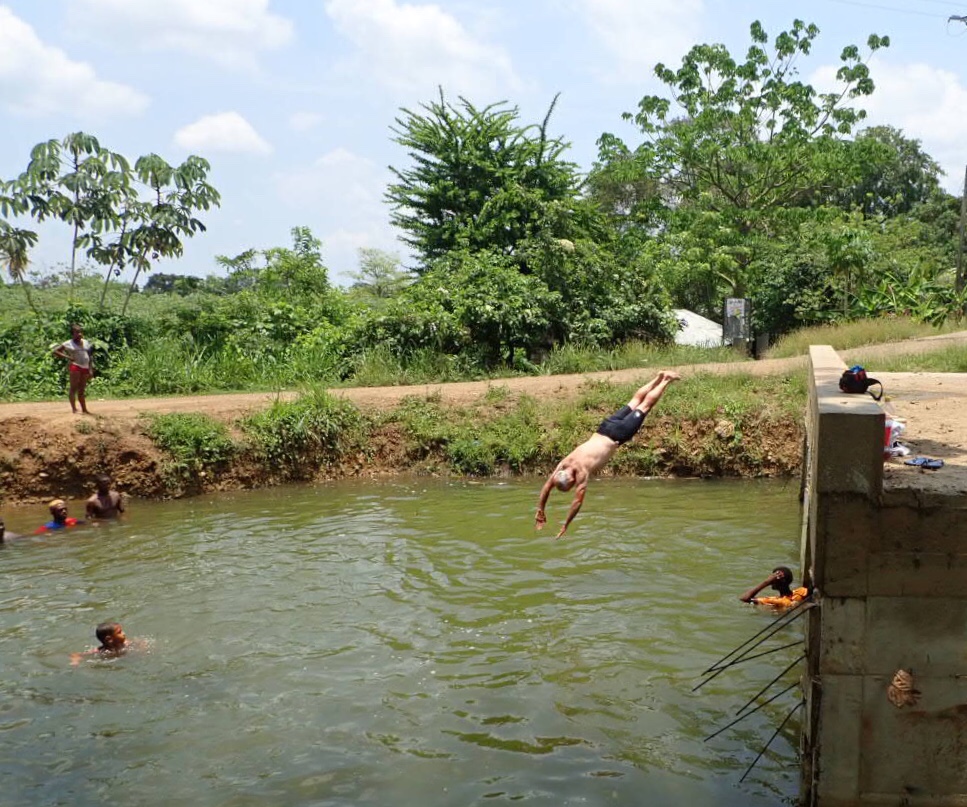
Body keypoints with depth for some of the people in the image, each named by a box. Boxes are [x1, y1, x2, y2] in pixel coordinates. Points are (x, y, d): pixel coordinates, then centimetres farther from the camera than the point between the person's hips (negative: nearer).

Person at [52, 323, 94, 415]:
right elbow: (55, 351, 0)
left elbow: (90, 357, 16)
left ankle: (84, 409, 14)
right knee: (74, 388, -10)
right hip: (75, 366, -5)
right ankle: (74, 409, -15)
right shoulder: (68, 344, -1)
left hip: (85, 368, 5)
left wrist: (91, 369, 9)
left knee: (82, 390, 10)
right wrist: (67, 357, -10)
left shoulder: (86, 343, 14)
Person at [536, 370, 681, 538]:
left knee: (645, 405, 12)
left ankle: (667, 379, 27)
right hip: (605, 427, 5)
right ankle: (659, 377, 39)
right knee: (635, 401, 23)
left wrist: (565, 526, -26)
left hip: (617, 434, -5)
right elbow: (546, 486, -7)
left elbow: (578, 501, -30)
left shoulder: (582, 472, -30)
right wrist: (540, 511, -9)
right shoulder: (563, 464, -15)